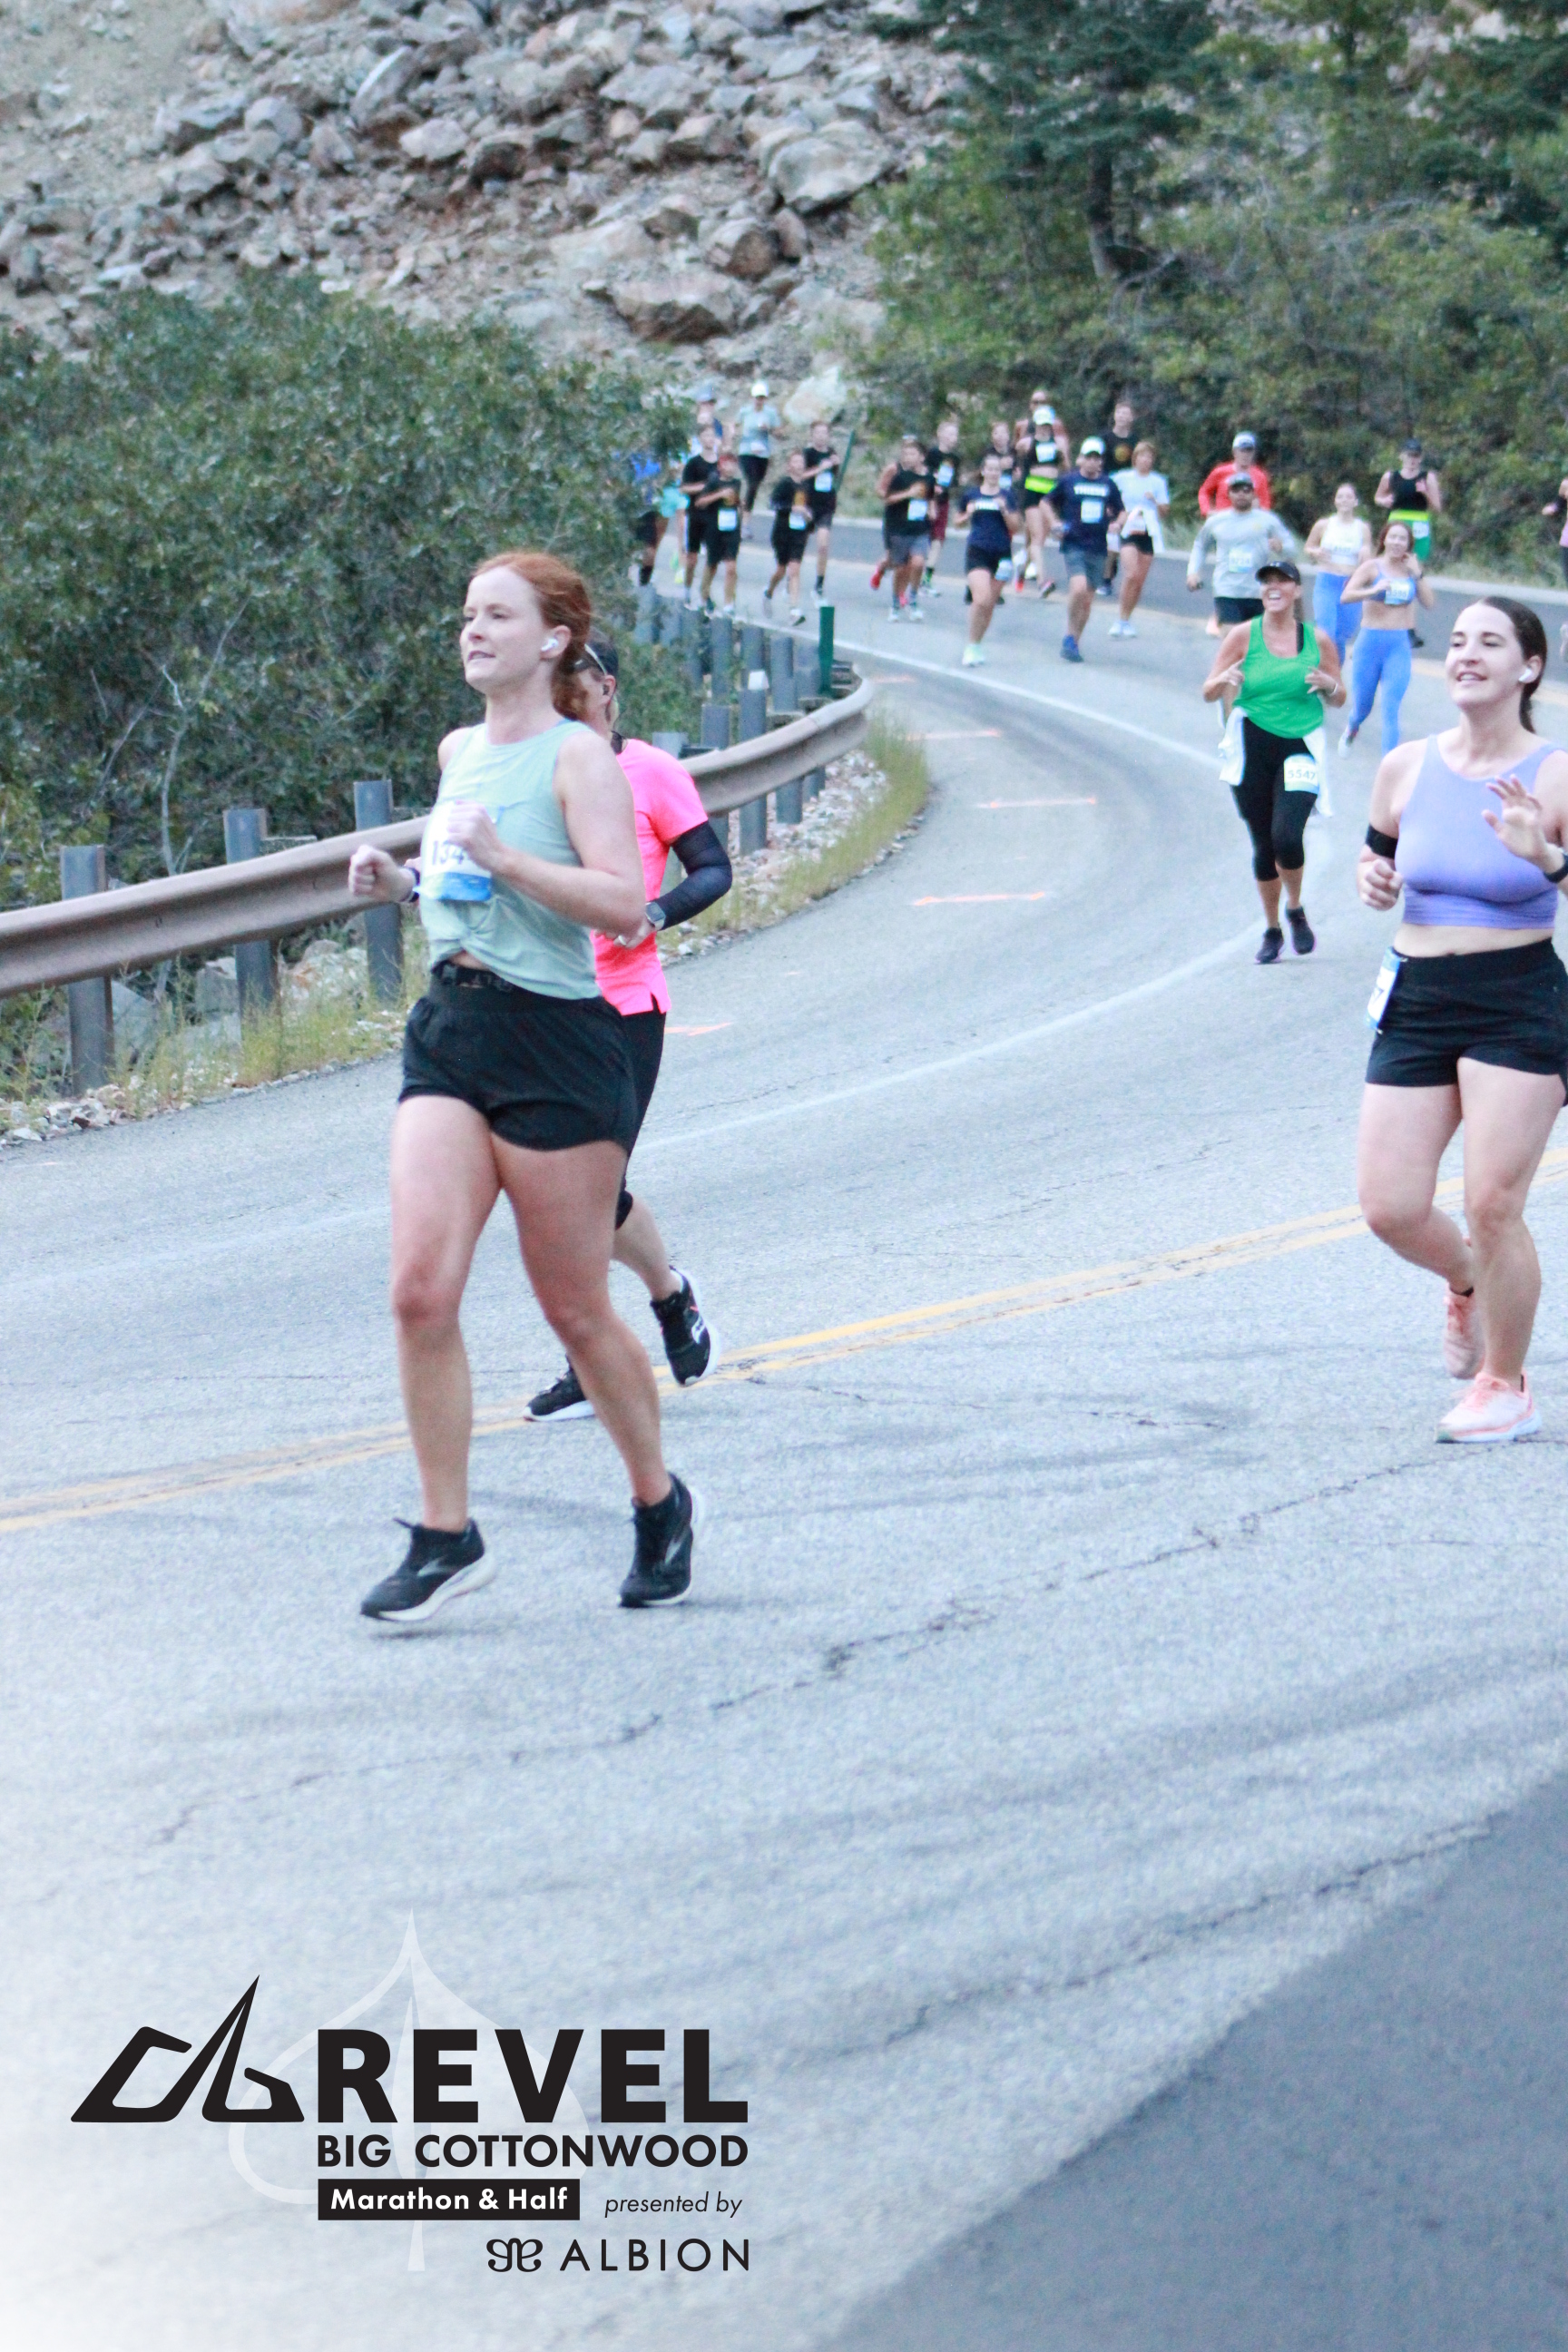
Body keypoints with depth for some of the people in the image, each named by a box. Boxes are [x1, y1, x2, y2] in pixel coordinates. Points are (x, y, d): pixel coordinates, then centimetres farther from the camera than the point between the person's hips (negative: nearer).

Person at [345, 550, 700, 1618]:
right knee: (421, 1288, -9)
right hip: (450, 1031, 6)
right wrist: (402, 879, 12)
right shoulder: (460, 751, 14)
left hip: (556, 1044, -6)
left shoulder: (578, 757, -8)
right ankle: (446, 1536, -1)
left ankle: (660, 1502, 26)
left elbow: (623, 900, -19)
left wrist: (504, 858, -24)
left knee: (576, 1310, 4)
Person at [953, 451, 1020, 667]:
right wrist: (968, 515, -6)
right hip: (977, 552, -2)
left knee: (990, 604, 7)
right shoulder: (971, 494, 5)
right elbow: (959, 521, 15)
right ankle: (972, 646, -7)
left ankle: (977, 645, 23)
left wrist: (1004, 510, -14)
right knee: (981, 599, -18)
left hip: (1001, 554, 2)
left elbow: (1014, 527, 2)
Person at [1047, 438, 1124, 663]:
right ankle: (1070, 635, -7)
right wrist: (1057, 524, -1)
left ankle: (1073, 641, 20)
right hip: (1074, 545, -3)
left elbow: (1120, 512, 19)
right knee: (1078, 587, -23)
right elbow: (1048, 503, 14)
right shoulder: (1068, 481, 2)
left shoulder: (1108, 485, 8)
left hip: (1097, 549, 3)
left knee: (1087, 600, 6)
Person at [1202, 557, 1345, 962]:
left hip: (1301, 747, -1)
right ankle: (1271, 930, 23)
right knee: (1263, 843, 4)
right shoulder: (1243, 636, 0)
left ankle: (1296, 910, 11)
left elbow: (1339, 698, 14)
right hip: (1252, 746, 1)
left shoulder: (1318, 640, 4)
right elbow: (1208, 693, 1)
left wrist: (1329, 684, -10)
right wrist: (1225, 679, -22)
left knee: (1287, 836, -17)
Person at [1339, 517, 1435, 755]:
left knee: (1391, 707, -10)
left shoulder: (1411, 570, 8)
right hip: (1370, 641, -1)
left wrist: (1418, 574, -6)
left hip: (1400, 646, 1)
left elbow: (1429, 603, 2)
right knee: (1363, 704, 11)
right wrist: (1374, 590, -29)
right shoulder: (1372, 567, -3)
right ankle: (1352, 728, 46)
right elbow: (1345, 596, -14)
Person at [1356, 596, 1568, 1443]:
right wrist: (1372, 880, -2)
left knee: (1492, 1205, -8)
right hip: (1415, 1001, 4)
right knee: (1390, 1210, -1)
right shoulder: (1406, 767, 5)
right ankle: (1467, 1286, 35)